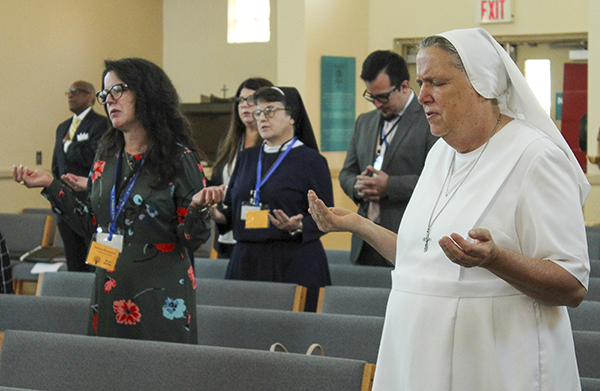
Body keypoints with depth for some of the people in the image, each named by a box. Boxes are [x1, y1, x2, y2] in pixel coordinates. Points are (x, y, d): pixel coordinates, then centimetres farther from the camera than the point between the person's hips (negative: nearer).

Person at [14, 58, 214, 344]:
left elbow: (192, 240, -8)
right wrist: (50, 186, 9)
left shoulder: (179, 158, -6)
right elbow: (91, 226, 12)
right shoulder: (106, 156, 11)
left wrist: (198, 209, -28)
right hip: (109, 295, 5)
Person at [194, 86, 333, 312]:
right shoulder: (246, 158, 17)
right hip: (245, 263, 5)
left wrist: (297, 227, -23)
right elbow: (231, 210, 20)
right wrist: (217, 215, -1)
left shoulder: (310, 160, 0)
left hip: (294, 265, -5)